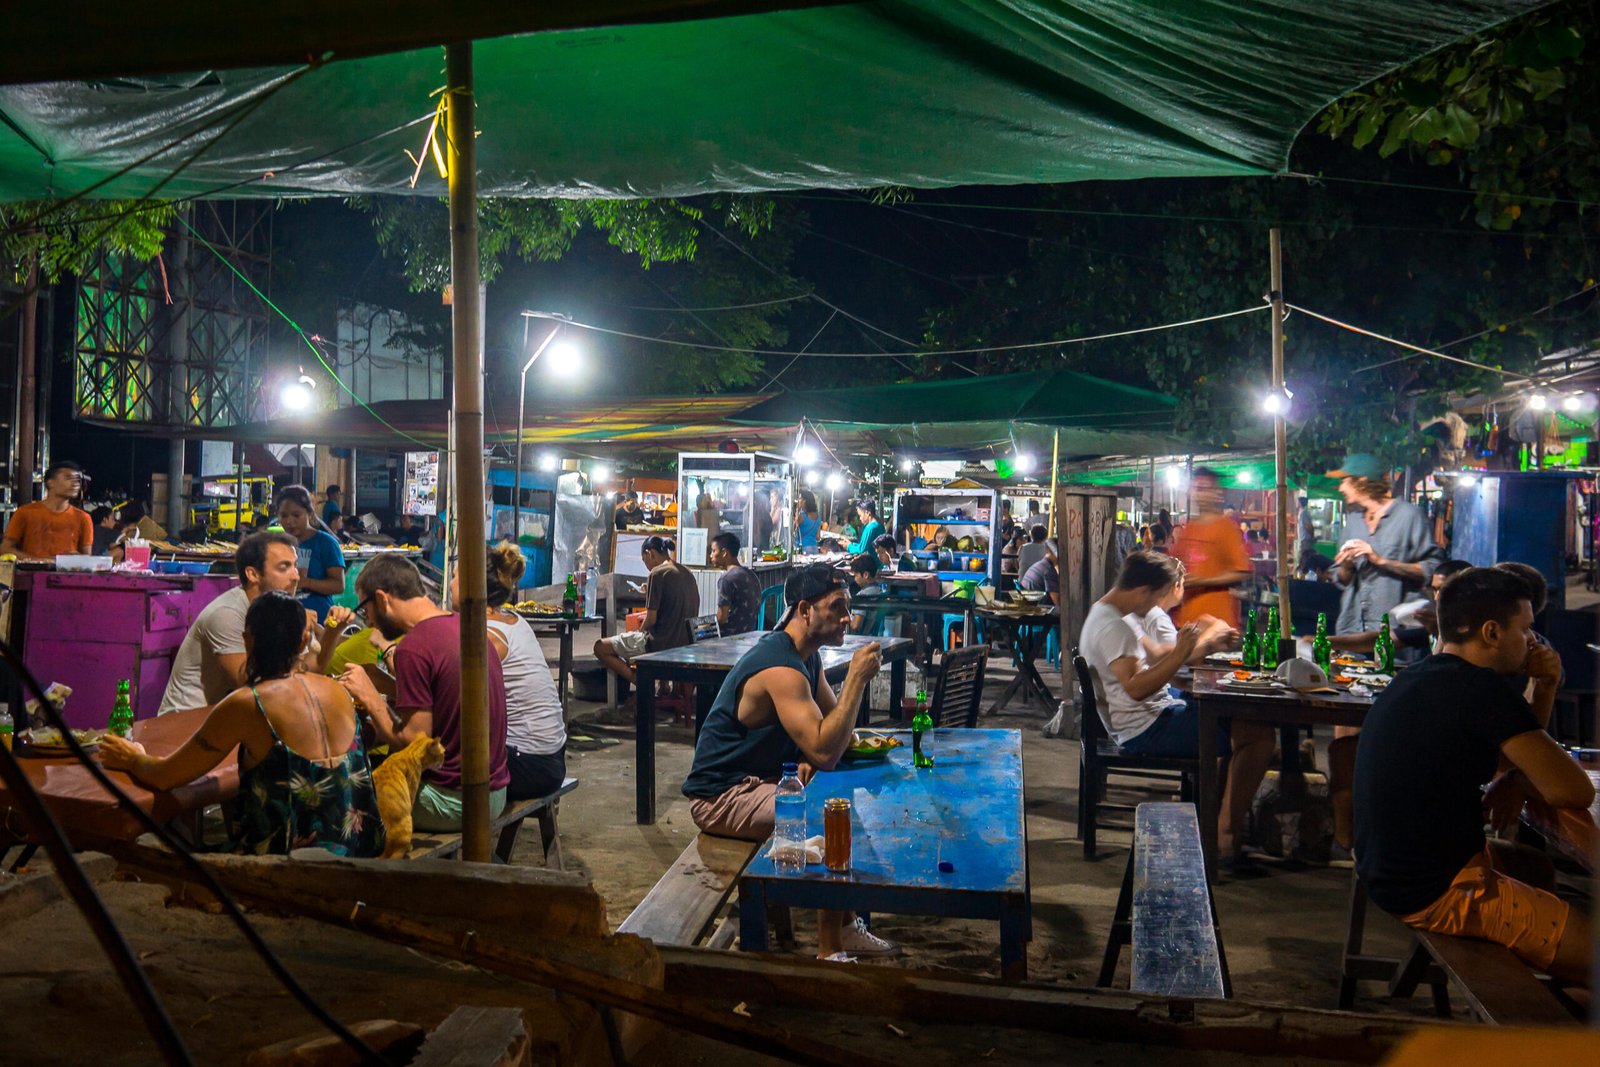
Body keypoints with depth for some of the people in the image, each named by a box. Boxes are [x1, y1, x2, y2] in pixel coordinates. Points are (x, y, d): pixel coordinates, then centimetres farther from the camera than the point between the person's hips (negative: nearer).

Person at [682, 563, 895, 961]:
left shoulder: (808, 655, 5)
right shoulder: (781, 668, -27)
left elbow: (830, 723, 11)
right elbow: (825, 753, -33)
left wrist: (809, 759, -11)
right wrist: (856, 678, -29)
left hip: (762, 778, 10)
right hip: (722, 797, -10)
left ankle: (845, 927, 17)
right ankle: (829, 953, -9)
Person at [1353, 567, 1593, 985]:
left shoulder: (1417, 680, 9)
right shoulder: (1481, 689, -20)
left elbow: (1517, 750, 20)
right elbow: (1573, 791, -20)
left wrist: (1544, 688, 5)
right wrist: (1513, 783, 0)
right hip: (1440, 892, -10)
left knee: (1537, 867, 33)